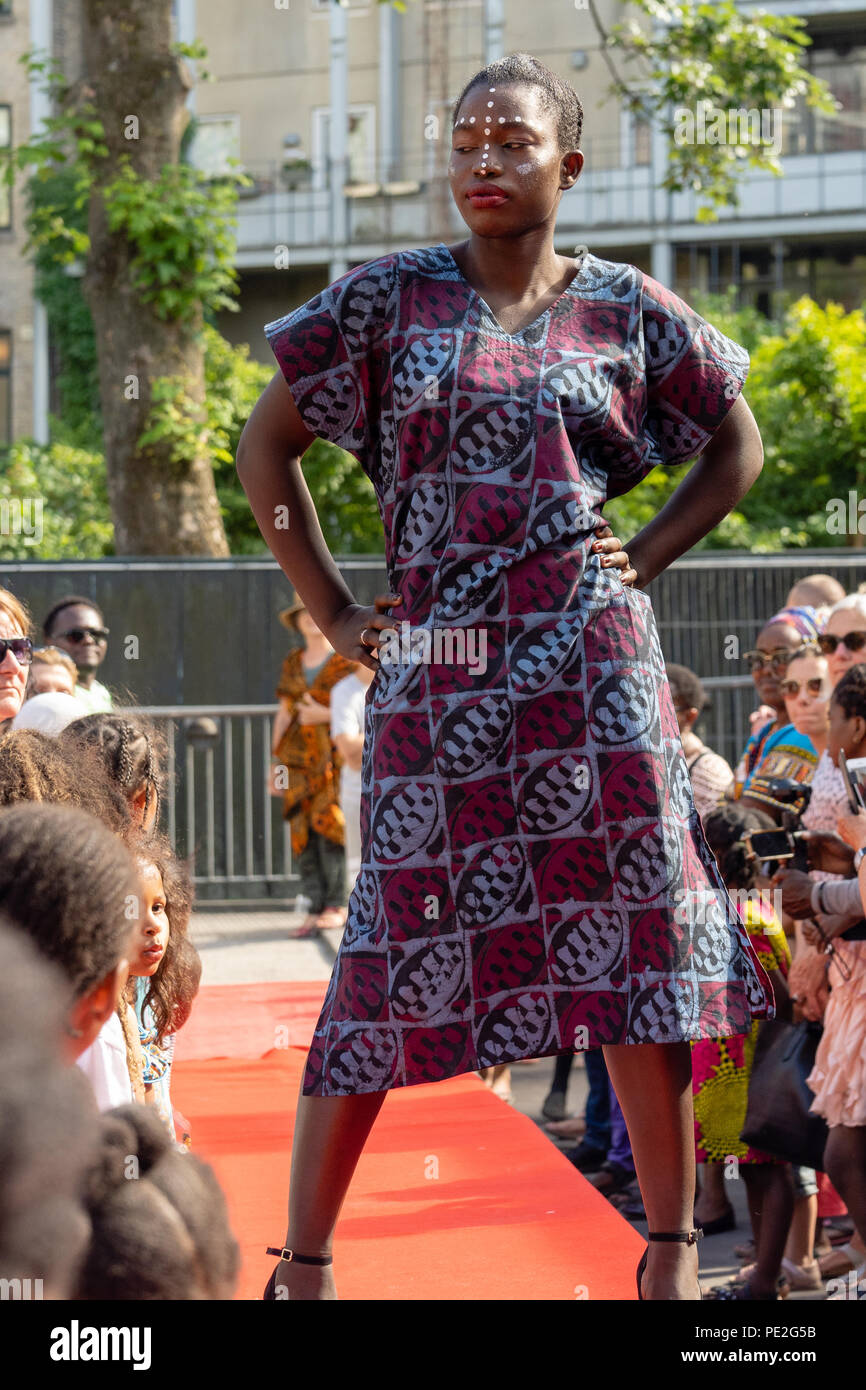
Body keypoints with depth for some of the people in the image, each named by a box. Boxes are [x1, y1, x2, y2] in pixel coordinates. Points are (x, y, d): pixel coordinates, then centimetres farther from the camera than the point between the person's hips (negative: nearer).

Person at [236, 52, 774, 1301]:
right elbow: (265, 447, 9)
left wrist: (646, 558, 5)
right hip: (440, 670, 0)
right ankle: (302, 1256, 8)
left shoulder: (626, 311, 6)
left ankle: (674, 1247, 9)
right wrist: (331, 611, 5)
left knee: (635, 938, -1)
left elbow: (738, 447, 18)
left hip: (592, 664, 1)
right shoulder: (390, 299, 5)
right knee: (397, 951, -1)